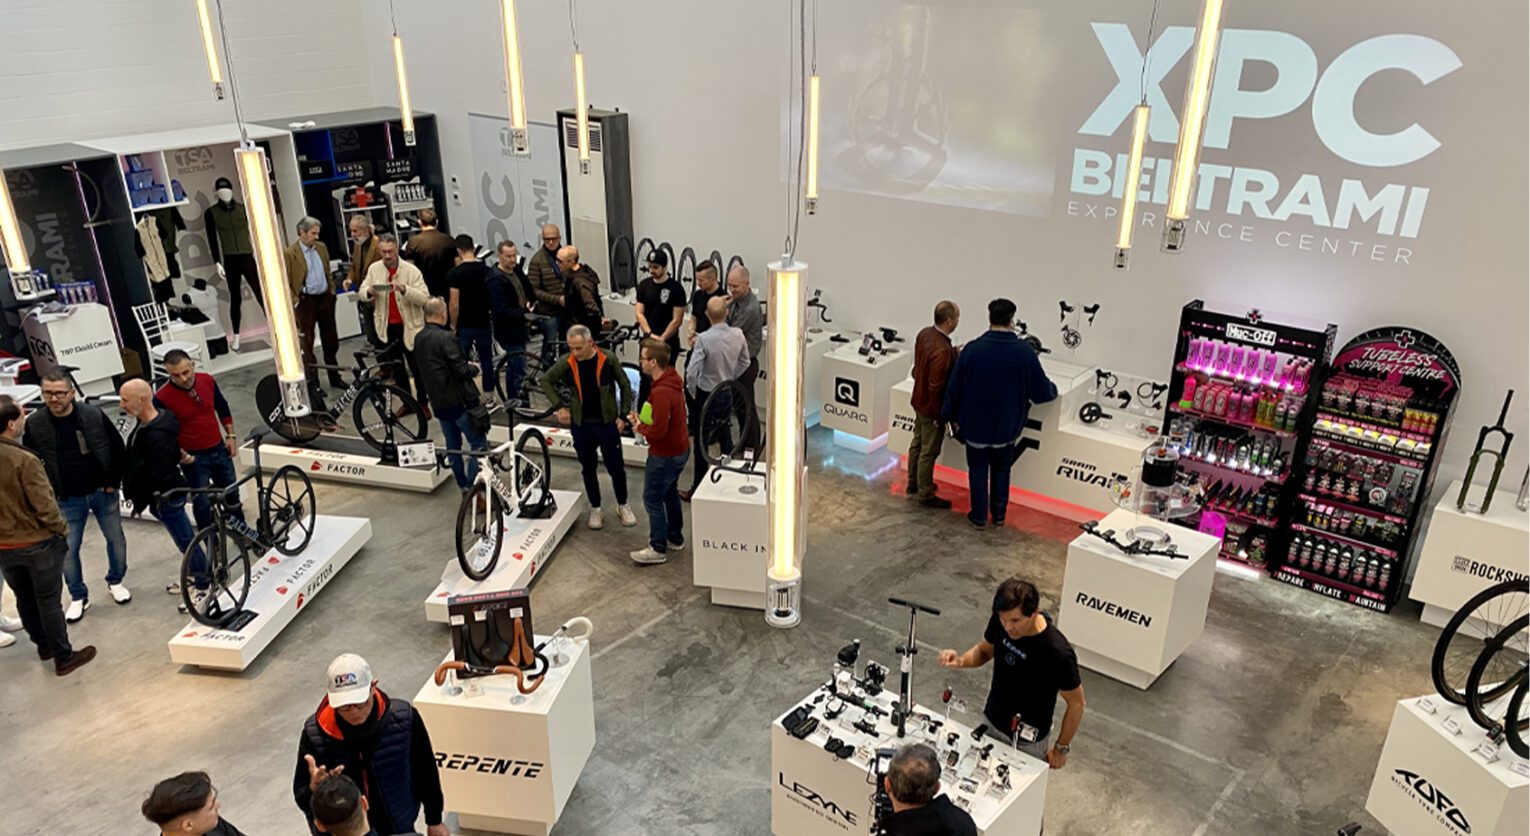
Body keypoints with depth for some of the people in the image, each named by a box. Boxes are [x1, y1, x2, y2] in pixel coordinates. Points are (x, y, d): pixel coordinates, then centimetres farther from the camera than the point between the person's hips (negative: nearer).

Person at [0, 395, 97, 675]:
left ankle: (44, 645, 38)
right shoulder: (24, 460, -26)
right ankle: (64, 657, 16)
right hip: (37, 543, -6)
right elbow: (44, 505, -24)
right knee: (48, 600, 6)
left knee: (24, 599, 20)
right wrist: (61, 529, -7)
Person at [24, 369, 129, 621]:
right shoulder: (34, 425, -9)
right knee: (68, 551, 4)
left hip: (103, 493, 0)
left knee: (116, 539, 12)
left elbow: (118, 448, -3)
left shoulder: (94, 415, -11)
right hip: (66, 500, 0)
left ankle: (115, 581, 35)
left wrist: (113, 482, -4)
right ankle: (78, 597, 22)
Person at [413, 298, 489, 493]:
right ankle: (472, 488, -5)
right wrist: (474, 368, 0)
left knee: (452, 445, 17)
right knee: (479, 444, -1)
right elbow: (461, 370, -22)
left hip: (439, 402, 8)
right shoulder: (445, 338, -20)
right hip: (459, 400, -8)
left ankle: (463, 487, 26)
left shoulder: (419, 338, 6)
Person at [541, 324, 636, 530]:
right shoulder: (566, 362, -11)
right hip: (580, 425, 1)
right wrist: (559, 406, -1)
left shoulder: (608, 359, -14)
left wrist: (624, 416, -4)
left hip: (607, 423, -1)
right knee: (588, 469, 13)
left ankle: (622, 505, 28)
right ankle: (595, 509, 30)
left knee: (616, 467, 7)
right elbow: (546, 381, 6)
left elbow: (625, 386, -2)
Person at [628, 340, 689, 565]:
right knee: (670, 493, 23)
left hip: (665, 455, -10)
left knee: (653, 499, 2)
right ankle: (675, 537, 38)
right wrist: (643, 420, 1)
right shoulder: (671, 380, 2)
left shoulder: (661, 392, -30)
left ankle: (658, 549, 11)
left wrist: (640, 427, -12)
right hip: (679, 449, 10)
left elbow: (658, 430, -31)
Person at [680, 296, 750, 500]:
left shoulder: (704, 339, -25)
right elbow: (744, 363, 5)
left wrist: (692, 393, -8)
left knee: (701, 442, 6)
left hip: (705, 394, -5)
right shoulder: (738, 335, -9)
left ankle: (698, 488, 14)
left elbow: (692, 372, -26)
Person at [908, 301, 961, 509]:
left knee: (917, 444, 22)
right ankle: (926, 494, 21)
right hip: (932, 406, -9)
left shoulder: (925, 333, -4)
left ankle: (913, 486, 37)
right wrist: (942, 414, -17)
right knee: (929, 452, 6)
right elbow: (936, 387, -28)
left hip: (919, 400, 9)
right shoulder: (942, 350, -31)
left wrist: (954, 354, 3)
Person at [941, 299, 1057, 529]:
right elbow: (1041, 392, -7)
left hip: (975, 424, -1)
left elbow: (954, 387, -9)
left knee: (978, 471, 14)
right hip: (1007, 426, 1)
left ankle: (979, 517, 23)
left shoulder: (972, 349, -17)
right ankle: (999, 514, 32)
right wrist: (1053, 390, 17)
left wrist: (951, 416, 5)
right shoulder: (1024, 352, -15)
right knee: (1001, 470, 21)